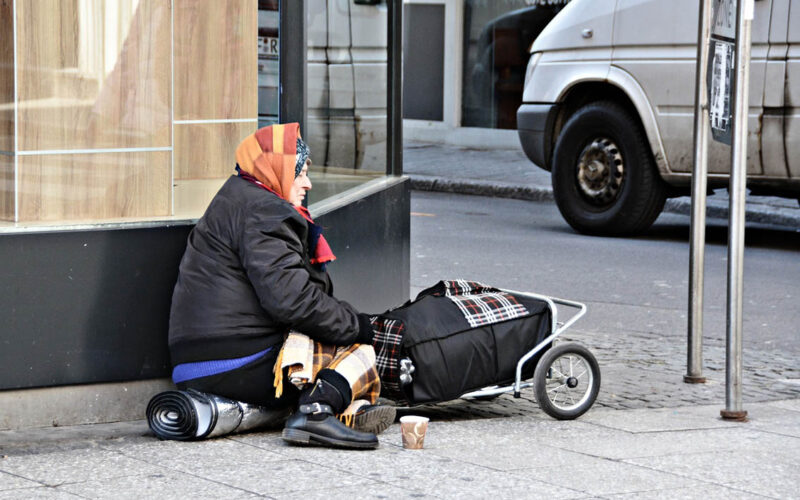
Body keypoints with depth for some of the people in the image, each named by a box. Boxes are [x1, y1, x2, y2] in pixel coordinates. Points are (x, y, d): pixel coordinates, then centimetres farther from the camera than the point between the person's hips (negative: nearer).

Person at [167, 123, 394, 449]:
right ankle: (317, 411, -30)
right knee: (357, 349, -4)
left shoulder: (236, 201, 25)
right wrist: (353, 323, -9)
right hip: (241, 368, -10)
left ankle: (351, 408, -7)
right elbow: (288, 297, -21)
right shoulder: (261, 211, -10)